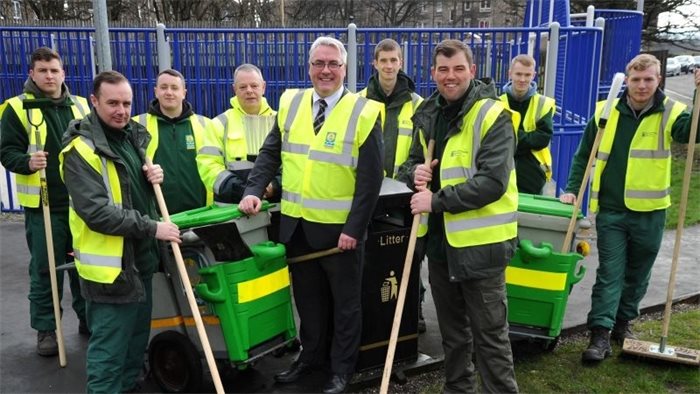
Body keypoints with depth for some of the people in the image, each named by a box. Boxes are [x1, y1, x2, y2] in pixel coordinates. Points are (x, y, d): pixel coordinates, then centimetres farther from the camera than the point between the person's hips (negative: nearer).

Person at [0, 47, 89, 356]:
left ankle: (89, 318, 27)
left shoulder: (81, 106, 10)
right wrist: (27, 162, -26)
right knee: (45, 269, 3)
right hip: (43, 205, -3)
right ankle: (46, 328, 17)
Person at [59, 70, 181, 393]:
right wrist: (151, 228, -21)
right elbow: (96, 212, -24)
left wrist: (153, 175, 0)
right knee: (109, 349, 0)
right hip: (110, 264, -8)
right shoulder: (81, 150, -17)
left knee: (137, 337, 21)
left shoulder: (132, 134, 9)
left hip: (140, 257, 9)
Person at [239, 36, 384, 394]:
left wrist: (354, 228, -16)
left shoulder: (364, 113, -10)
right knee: (307, 297, 19)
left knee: (344, 301, 12)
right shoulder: (290, 103, 4)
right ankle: (311, 354, 39)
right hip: (296, 224, 4)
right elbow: (270, 153, 8)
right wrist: (254, 190, -8)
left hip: (340, 227, -4)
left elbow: (370, 179, -12)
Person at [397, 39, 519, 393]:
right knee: (452, 327, 21)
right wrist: (415, 173, -7)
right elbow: (411, 164, 17)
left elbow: (492, 182, -22)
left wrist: (436, 201, -20)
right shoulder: (427, 115, 8)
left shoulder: (492, 115, -13)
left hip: (480, 240, -7)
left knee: (489, 332, 3)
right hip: (440, 236, 7)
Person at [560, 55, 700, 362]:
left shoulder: (670, 113, -4)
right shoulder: (606, 112, -1)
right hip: (611, 210, 0)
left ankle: (623, 322, 33)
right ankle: (600, 333, 2)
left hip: (650, 211, 1)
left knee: (638, 274, 15)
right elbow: (584, 155, 7)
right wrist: (572, 189, -1)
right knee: (609, 273, -1)